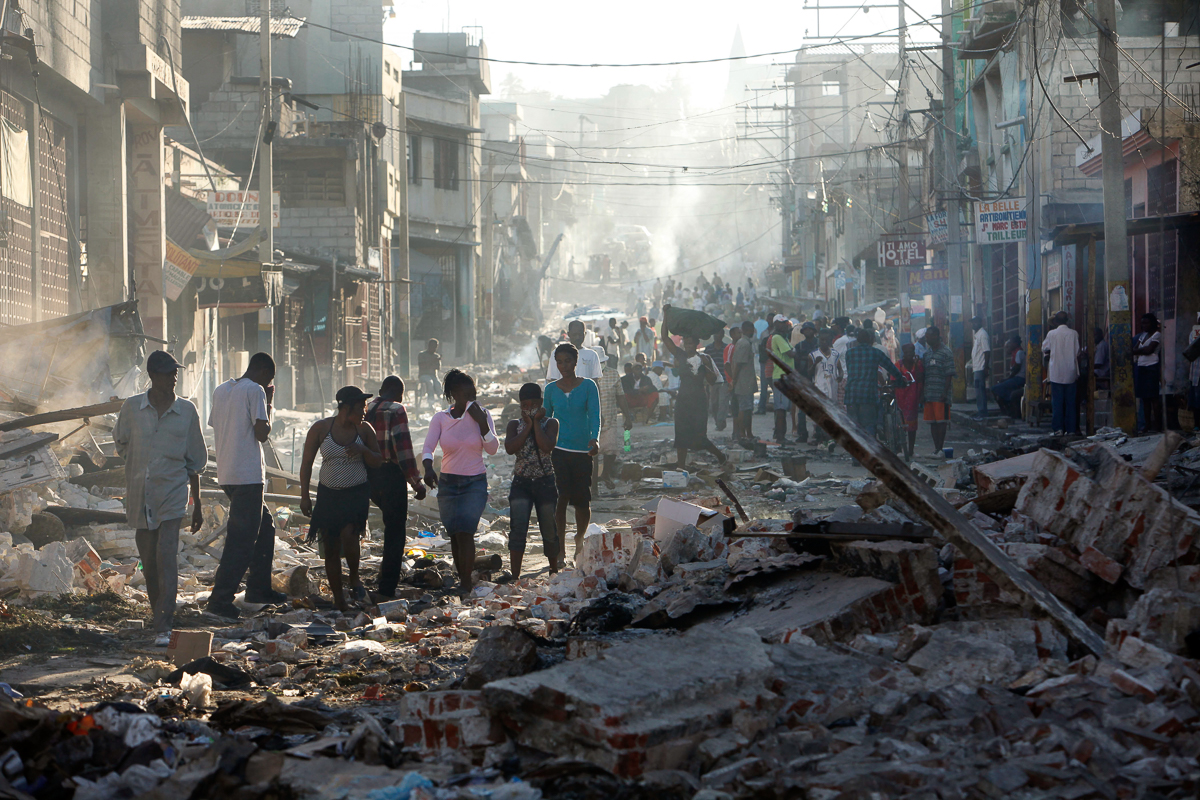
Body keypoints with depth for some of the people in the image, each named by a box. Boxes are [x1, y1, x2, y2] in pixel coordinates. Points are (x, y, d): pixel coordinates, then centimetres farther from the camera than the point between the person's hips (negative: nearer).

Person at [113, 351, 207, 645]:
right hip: (139, 496, 2)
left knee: (167, 558, -13)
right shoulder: (132, 408, 0)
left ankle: (164, 628, -17)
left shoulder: (186, 411, 1)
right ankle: (160, 617, 26)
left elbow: (194, 461, 7)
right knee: (148, 562, 9)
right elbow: (121, 443, 19)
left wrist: (197, 505, 8)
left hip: (172, 495, -2)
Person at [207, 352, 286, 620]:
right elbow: (262, 433, -13)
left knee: (265, 525, 21)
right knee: (242, 538, -8)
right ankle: (220, 598, -12)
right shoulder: (255, 390, -9)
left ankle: (259, 588, 23)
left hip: (226, 474, 9)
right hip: (248, 475, -9)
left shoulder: (221, 390, 15)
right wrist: (268, 404, 2)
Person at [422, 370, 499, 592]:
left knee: (465, 531, -15)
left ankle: (465, 585, -14)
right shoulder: (440, 418, 1)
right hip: (448, 482, 2)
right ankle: (462, 578, 18)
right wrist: (428, 468, -28)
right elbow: (428, 447, -9)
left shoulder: (482, 415, 0)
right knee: (454, 534, 3)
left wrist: (482, 423, -18)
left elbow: (492, 449, -6)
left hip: (475, 482, -2)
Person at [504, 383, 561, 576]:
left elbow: (547, 446, -19)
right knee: (518, 529, -13)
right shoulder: (515, 424, 5)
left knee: (549, 529, 7)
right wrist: (528, 426, -11)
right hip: (521, 482, 1)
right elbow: (510, 448, -13)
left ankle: (554, 571, 27)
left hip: (545, 482, 0)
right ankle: (514, 575, -14)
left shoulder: (550, 423, 0)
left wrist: (536, 422, -12)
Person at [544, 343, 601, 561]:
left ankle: (579, 541, 29)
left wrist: (594, 439, -26)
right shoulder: (551, 389, 9)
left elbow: (594, 415, -9)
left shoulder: (588, 386, 1)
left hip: (582, 450, -1)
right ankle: (561, 549, -2)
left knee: (582, 502, 2)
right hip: (557, 450, 1)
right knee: (559, 500, -9)